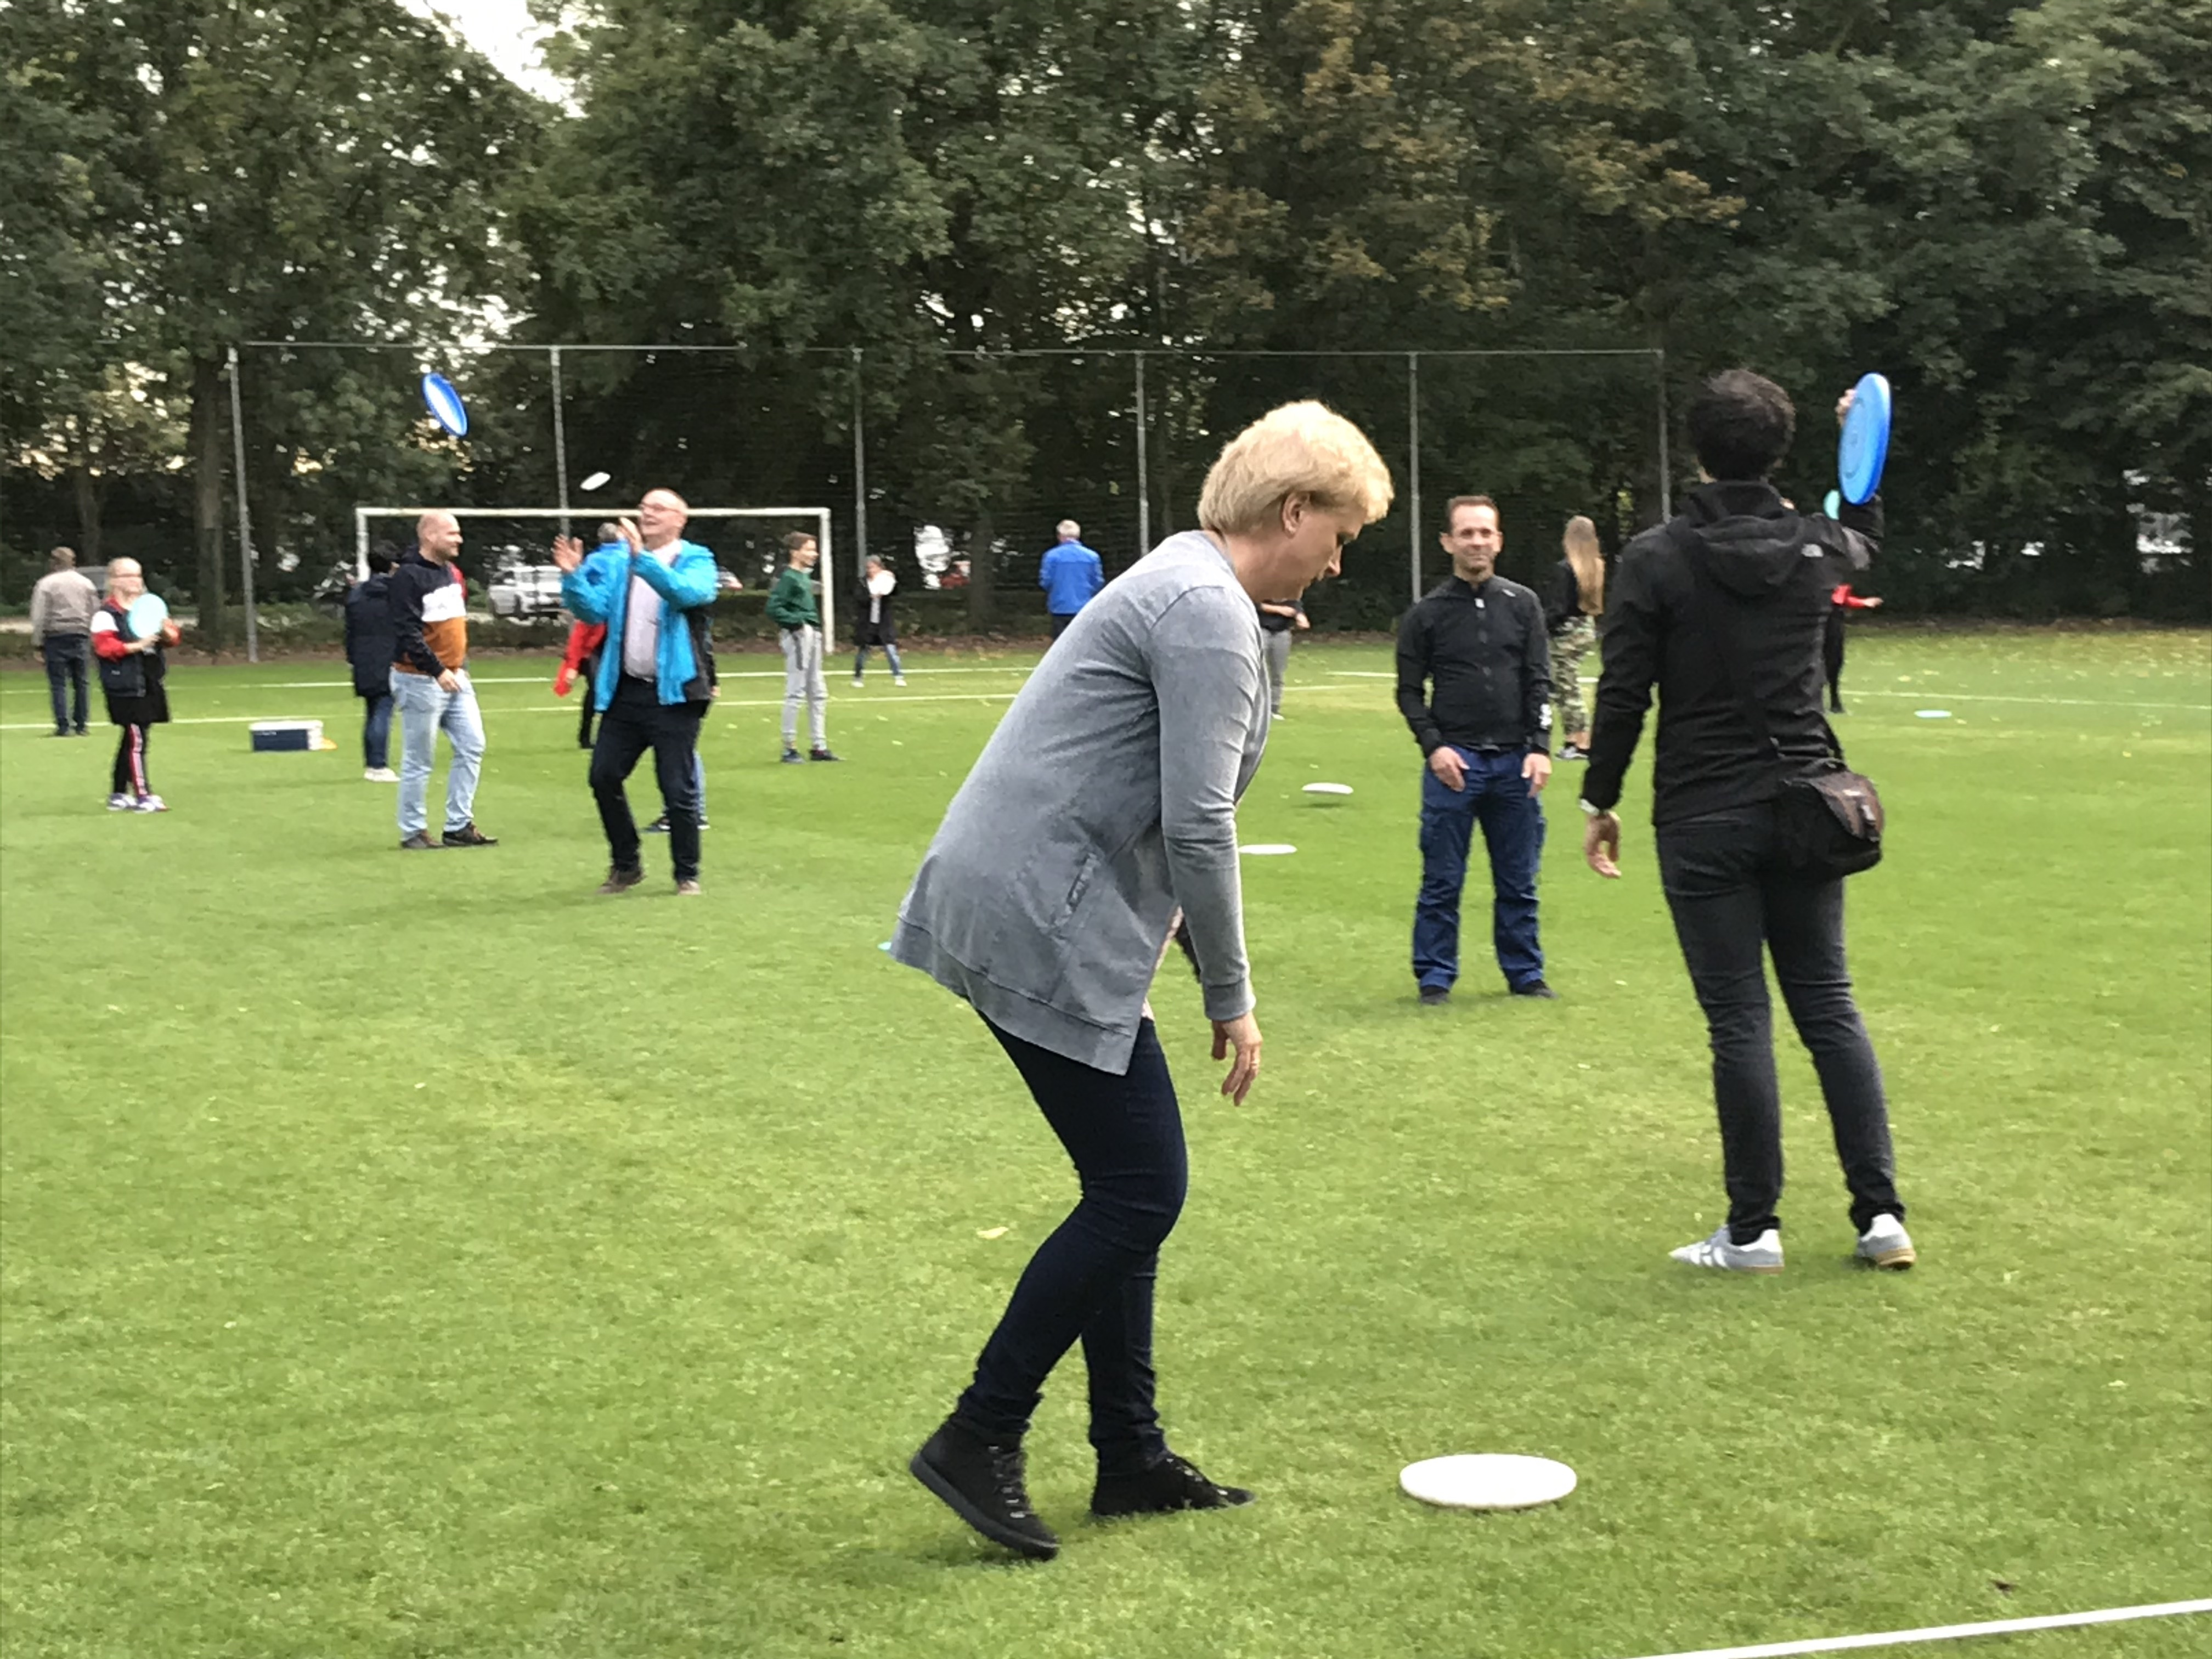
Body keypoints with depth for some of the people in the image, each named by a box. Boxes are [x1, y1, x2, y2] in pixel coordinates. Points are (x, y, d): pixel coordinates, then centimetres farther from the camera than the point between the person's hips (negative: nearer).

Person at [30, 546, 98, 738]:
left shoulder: (46, 584, -3)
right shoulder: (85, 583, 8)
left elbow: (39, 617, -7)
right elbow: (96, 612, 9)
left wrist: (38, 643, -2)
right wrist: (93, 639, 14)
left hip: (56, 637, -3)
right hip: (81, 636, 3)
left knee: (58, 683, 0)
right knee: (81, 682, 9)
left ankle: (63, 726, -5)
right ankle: (80, 725, 11)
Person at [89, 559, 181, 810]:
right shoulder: (106, 614, -8)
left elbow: (174, 636, 15)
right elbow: (105, 647, -19)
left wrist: (167, 631, -8)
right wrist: (137, 646, -26)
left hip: (150, 684, 8)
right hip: (125, 687, -8)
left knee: (131, 740, 13)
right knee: (136, 740, -10)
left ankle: (118, 794, 21)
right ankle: (142, 796, -7)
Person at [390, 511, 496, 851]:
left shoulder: (452, 573, 12)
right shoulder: (408, 577, -15)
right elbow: (408, 632, -21)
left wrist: (462, 665, 15)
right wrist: (438, 671, -23)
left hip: (455, 678, 8)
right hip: (421, 681, -8)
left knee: (472, 747, 6)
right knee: (419, 761, -1)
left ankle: (459, 826, 13)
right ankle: (413, 832, 9)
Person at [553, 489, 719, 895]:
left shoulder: (696, 561, -2)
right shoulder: (616, 561, 10)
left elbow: (685, 593, -23)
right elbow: (594, 609, 2)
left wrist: (642, 558, -33)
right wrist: (573, 577, -16)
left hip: (674, 693, -5)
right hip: (624, 691, 5)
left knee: (679, 788, -1)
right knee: (604, 777, 6)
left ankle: (687, 874, 14)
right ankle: (626, 864, 24)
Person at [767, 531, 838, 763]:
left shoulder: (804, 577, 15)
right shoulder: (788, 578, -12)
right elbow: (773, 608, -20)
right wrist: (797, 621, -17)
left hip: (812, 636, 10)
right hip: (799, 636, -10)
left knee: (818, 693, 11)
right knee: (795, 692, -5)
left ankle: (819, 746, 17)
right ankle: (790, 748, 1)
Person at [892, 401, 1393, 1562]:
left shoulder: (1185, 588, 19)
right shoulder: (1209, 611, -14)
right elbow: (1197, 824, -18)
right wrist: (1231, 997, -10)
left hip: (1028, 915, 11)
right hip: (1044, 929, -11)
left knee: (1132, 1186, 14)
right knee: (1139, 1191, -5)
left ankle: (1130, 1456, 22)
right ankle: (978, 1442, 2)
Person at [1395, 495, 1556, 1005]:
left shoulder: (1522, 605, 8)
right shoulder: (1427, 614, 3)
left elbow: (1539, 682, 7)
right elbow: (1410, 691, 5)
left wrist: (1540, 748, -3)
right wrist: (1434, 746, -8)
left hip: (1515, 762, 2)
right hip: (1454, 762, -2)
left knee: (1518, 881, 8)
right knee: (1442, 882, 2)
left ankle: (1525, 973, 18)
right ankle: (1435, 978, 10)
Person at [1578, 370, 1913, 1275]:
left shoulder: (1656, 558, -9)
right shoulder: (1814, 545, 4)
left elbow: (1623, 693, -9)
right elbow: (1865, 538, 30)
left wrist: (1600, 802, 2)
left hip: (1704, 820, -4)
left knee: (1739, 1021, 0)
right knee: (1829, 1005, 10)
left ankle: (1753, 1230, 6)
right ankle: (1882, 1212, 9)